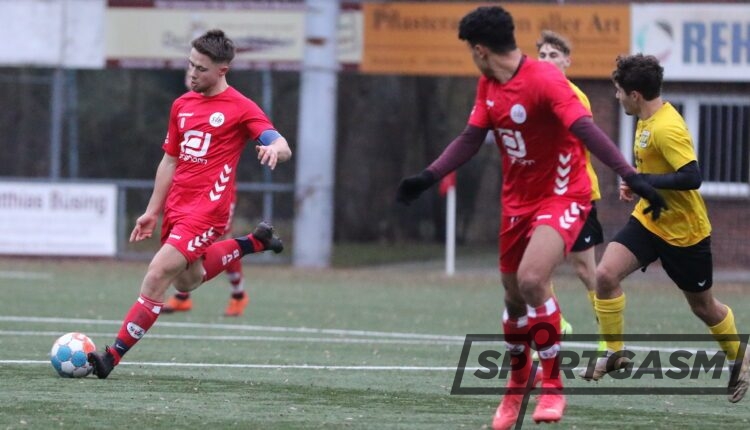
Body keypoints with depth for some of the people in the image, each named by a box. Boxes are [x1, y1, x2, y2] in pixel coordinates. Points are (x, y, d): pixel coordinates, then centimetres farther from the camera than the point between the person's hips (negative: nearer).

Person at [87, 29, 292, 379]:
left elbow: (282, 146, -12)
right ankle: (254, 243, 38)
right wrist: (153, 211, 20)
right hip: (177, 206, 8)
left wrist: (274, 149, -37)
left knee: (157, 276, -16)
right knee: (186, 281, 21)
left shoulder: (240, 108, -6)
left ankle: (113, 357, -13)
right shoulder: (182, 105, 14)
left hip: (207, 208, -8)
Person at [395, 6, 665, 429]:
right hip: (518, 200, 8)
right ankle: (517, 385, 38)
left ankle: (553, 386, -14)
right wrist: (427, 178, 7)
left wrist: (631, 176, -39)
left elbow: (585, 129, -30)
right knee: (514, 295, 13)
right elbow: (471, 139, 13)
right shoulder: (489, 86, 4)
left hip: (563, 196, -8)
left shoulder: (545, 79, -21)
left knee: (531, 280, -27)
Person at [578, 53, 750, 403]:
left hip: (684, 231, -8)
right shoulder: (647, 121, 3)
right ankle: (614, 353, -2)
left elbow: (692, 177, -33)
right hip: (648, 220, 8)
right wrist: (636, 183, 5)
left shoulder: (667, 128, -26)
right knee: (606, 274, -13)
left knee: (703, 306, 10)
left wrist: (642, 180, -28)